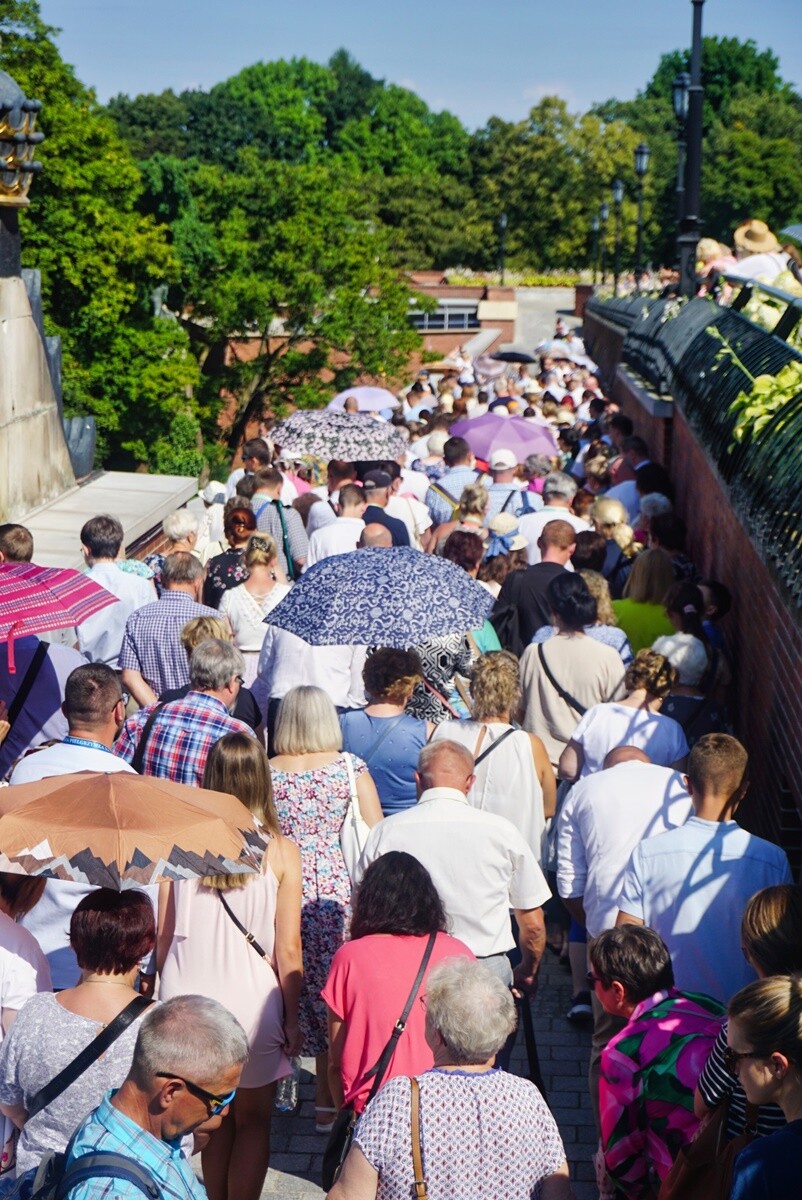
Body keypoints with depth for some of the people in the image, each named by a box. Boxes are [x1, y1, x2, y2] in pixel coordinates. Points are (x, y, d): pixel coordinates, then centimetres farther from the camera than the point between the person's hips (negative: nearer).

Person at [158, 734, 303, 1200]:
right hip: (251, 1002, -2)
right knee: (253, 1122, 16)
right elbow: (288, 949, -9)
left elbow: (164, 935, 2)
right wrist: (292, 1018, 2)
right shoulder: (280, 852, -11)